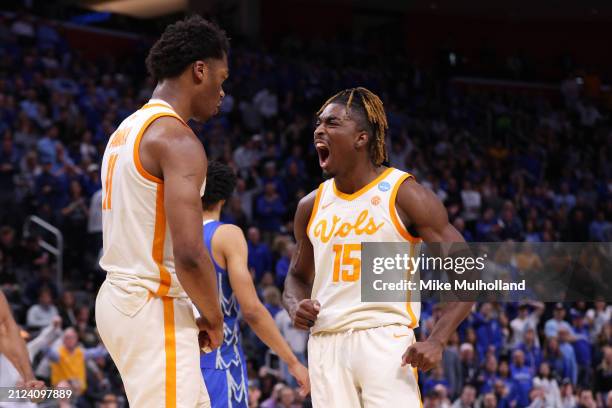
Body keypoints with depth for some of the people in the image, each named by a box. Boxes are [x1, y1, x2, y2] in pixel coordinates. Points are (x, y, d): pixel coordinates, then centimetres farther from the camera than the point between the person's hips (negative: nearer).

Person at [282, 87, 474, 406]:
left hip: (386, 340, -5)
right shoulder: (311, 206, 13)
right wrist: (295, 307, 3)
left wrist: (436, 341, -18)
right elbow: (298, 275, 28)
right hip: (325, 342, 5)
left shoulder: (403, 195, -4)